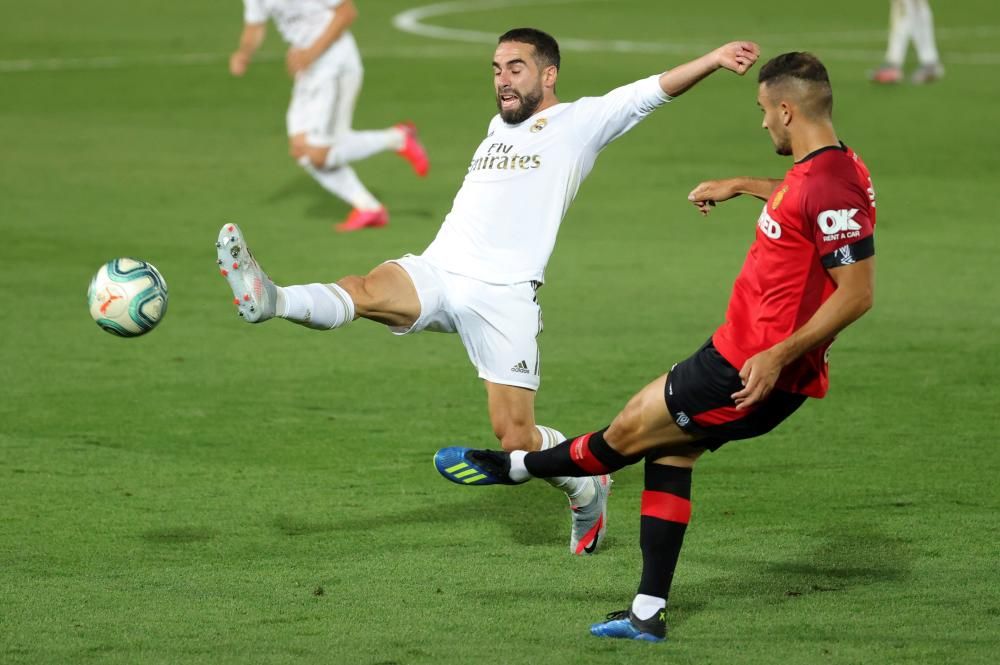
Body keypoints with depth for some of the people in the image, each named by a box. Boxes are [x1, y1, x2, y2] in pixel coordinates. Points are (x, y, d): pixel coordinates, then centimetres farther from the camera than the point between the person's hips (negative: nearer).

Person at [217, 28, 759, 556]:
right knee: (368, 291, -28)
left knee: (515, 438, -6)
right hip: (435, 272, 5)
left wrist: (714, 59, -16)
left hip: (504, 294, -5)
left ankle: (587, 488, 21)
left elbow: (655, 90, -4)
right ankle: (269, 300, -53)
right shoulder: (500, 125, 25)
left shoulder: (580, 123, 6)